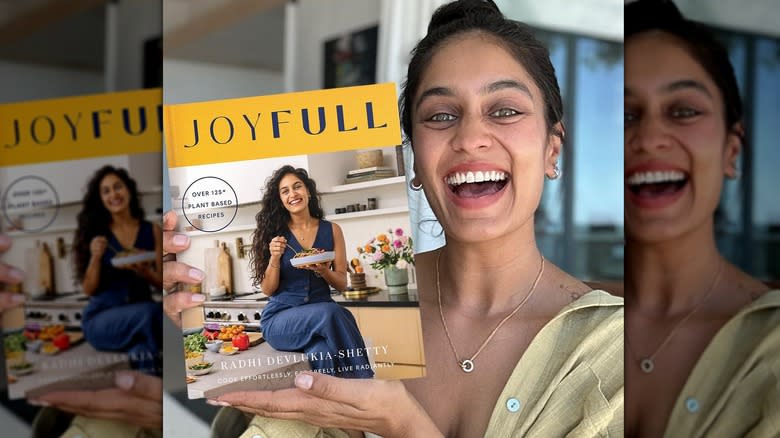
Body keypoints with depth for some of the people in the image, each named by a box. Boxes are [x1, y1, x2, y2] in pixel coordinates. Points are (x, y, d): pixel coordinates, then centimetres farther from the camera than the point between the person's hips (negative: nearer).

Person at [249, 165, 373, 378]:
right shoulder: (274, 234, 2)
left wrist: (323, 271, -13)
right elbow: (267, 289, 3)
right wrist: (275, 258, -15)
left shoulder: (331, 231, 6)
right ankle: (359, 376, -22)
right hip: (280, 318, -1)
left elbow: (342, 284, 8)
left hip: (321, 311, 1)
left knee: (323, 353, -36)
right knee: (330, 313, -33)